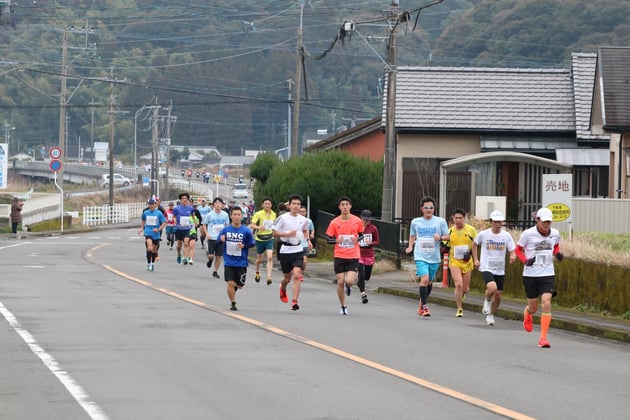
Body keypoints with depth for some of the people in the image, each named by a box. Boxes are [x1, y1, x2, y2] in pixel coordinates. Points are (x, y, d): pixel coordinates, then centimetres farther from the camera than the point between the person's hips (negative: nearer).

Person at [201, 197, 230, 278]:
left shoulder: (225, 215, 1)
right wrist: (207, 233, -9)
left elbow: (227, 225, 15)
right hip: (211, 238, -2)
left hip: (221, 239, 2)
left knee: (219, 256, 4)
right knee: (210, 255, -9)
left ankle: (215, 271, 20)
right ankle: (210, 260, 28)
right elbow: (204, 224, 5)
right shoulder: (209, 215, -6)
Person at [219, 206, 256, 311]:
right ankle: (233, 303, 7)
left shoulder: (246, 231, -6)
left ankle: (235, 287, 44)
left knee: (240, 285, 8)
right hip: (229, 262, 0)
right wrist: (221, 240, -15)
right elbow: (219, 241, 8)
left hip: (241, 262, 0)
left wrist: (244, 246, -16)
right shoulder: (225, 230, -1)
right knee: (230, 283, -9)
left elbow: (252, 244, 2)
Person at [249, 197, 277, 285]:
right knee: (259, 259, 13)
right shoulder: (258, 214, -10)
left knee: (270, 257, -17)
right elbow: (251, 225, -15)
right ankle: (257, 272, 43)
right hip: (260, 239, -2)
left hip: (269, 239, 2)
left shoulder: (273, 214, 4)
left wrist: (273, 232, 12)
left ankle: (269, 277, -21)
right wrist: (258, 227, -33)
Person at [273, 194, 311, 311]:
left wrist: (308, 240, 8)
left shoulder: (303, 220, 4)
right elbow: (275, 233, -4)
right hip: (285, 250, -1)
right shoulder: (283, 218, -7)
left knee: (297, 275, -17)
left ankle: (294, 301, -19)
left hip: (298, 250, 1)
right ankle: (282, 289, 49)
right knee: (287, 277, 13)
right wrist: (287, 234, -18)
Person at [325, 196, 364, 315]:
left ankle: (349, 286, 25)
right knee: (340, 282, 0)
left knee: (349, 281, -15)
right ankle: (343, 307, 18)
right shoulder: (334, 222, -2)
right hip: (339, 256, 1)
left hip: (353, 256, -1)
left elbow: (361, 234, 14)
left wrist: (357, 239, -9)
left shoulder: (357, 221, -1)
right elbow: (328, 238, 5)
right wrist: (336, 240, -16)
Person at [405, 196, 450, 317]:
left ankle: (422, 302, 37)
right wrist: (410, 246, 5)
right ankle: (424, 307, -14)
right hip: (421, 256, -1)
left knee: (429, 281, 13)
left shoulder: (440, 221, 1)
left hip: (434, 257, 1)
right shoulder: (415, 222, 5)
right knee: (424, 279, -19)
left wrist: (440, 237, -15)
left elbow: (447, 236, 6)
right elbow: (412, 235, 21)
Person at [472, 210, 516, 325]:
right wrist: (475, 259, 9)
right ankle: (487, 301, 5)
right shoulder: (483, 234, -5)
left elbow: (512, 251, 0)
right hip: (486, 268, -3)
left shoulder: (506, 236, -3)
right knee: (492, 287, -28)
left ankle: (490, 315, 30)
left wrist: (513, 257, -23)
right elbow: (475, 244, 15)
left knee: (498, 295, 7)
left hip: (500, 270, 3)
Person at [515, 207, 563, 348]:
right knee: (533, 307, 8)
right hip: (530, 275, -1)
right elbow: (518, 249, 2)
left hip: (547, 274, 1)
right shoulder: (528, 234, -10)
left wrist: (557, 253, -1)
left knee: (546, 303, -16)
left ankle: (543, 337, -12)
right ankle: (527, 315, 48)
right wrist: (525, 261, -16)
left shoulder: (555, 234, 0)